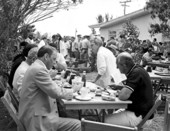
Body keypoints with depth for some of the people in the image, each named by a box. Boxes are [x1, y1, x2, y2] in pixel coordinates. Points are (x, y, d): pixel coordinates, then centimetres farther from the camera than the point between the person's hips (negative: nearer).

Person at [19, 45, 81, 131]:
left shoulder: (36, 67, 14)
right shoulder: (39, 69, -17)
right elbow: (55, 93, -17)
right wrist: (72, 91, -1)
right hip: (38, 119, -9)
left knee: (77, 124, -1)